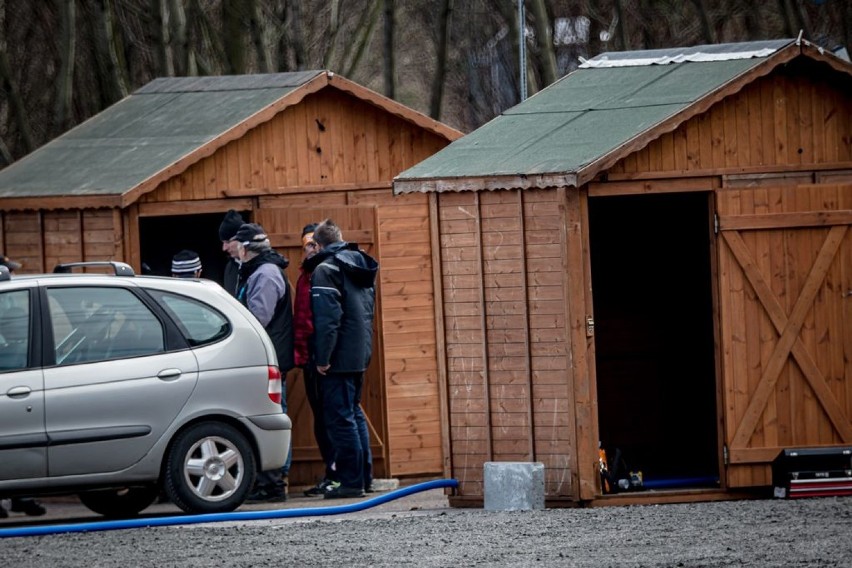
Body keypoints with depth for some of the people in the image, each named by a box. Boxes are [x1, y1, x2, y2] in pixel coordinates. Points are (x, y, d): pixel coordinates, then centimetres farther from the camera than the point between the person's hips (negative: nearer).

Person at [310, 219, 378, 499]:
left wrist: (323, 358, -17)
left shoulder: (325, 270, -13)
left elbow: (327, 318, -20)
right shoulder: (361, 267, 14)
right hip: (360, 354, 9)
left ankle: (351, 481, -9)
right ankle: (363, 475, 21)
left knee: (340, 416, -7)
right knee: (354, 413, 18)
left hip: (339, 358, -9)